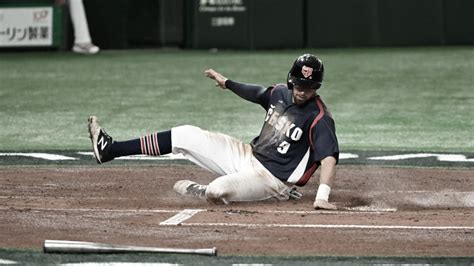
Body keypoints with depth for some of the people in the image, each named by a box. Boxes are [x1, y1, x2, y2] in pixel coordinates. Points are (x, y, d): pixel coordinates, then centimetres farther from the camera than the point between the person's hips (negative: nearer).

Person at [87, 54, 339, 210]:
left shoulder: (319, 119, -21)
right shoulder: (279, 93, 2)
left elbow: (329, 158, -32)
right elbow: (254, 93, 24)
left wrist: (322, 196, -47)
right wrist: (226, 83, 35)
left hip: (272, 178, -7)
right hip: (249, 155, 7)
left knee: (217, 191, -36)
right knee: (185, 135, 2)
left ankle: (200, 190, 5)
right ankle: (110, 149, 8)